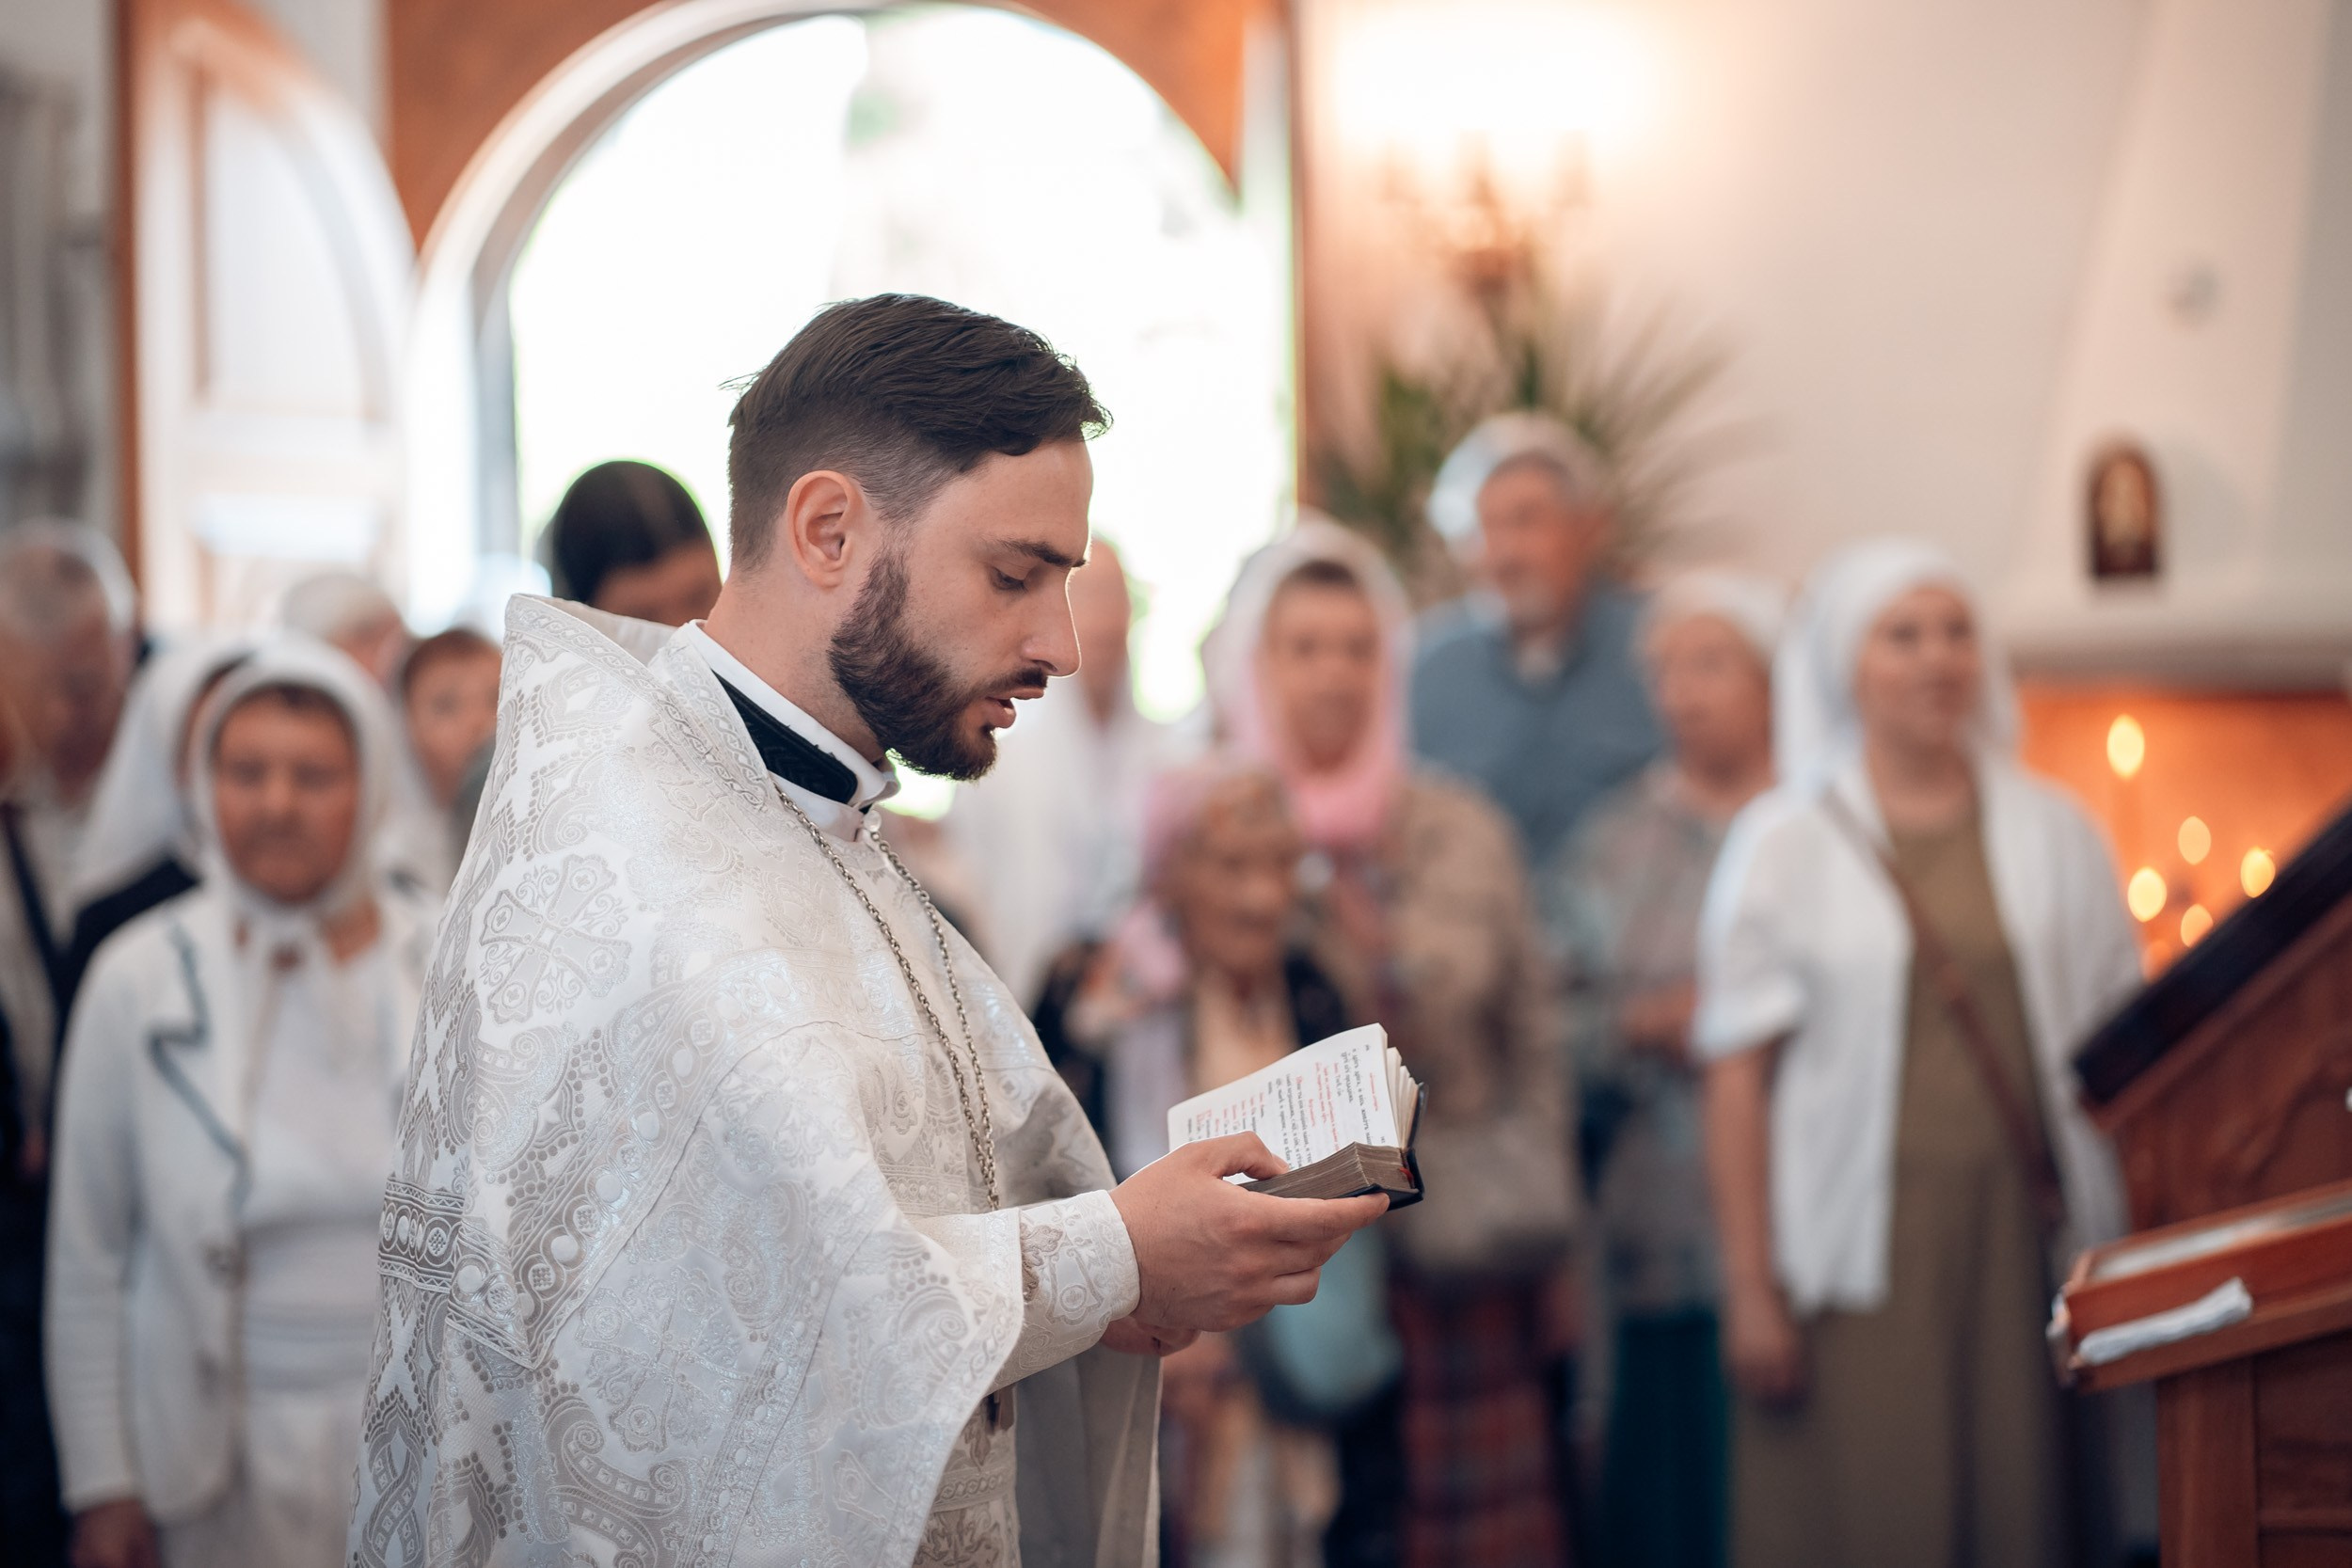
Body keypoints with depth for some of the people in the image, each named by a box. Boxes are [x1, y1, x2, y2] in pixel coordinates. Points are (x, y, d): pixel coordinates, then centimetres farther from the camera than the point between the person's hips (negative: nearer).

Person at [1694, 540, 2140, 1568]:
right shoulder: (1785, 846, 3)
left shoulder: (2054, 833, 11)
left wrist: (2125, 1241, 1)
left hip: (2030, 1234, 2)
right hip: (1862, 1247, -2)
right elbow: (1737, 1077, -1)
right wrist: (1750, 1286, -6)